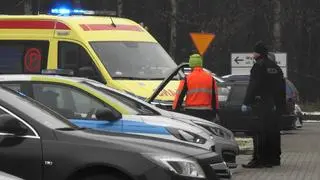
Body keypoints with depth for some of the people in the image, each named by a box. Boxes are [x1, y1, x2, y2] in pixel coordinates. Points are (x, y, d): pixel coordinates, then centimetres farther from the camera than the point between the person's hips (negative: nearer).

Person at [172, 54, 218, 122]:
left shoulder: (187, 78, -3)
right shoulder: (210, 78, 7)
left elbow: (179, 96, -3)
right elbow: (214, 97, 10)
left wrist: (175, 111, 4)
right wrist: (214, 113, 17)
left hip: (191, 112, -3)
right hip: (207, 113, 3)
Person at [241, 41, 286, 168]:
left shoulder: (259, 66, -10)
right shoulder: (275, 67, 16)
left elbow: (252, 86, -15)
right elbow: (282, 87, 19)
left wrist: (246, 103, -14)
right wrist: (281, 104, 22)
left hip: (261, 104, -8)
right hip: (275, 105, 8)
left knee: (260, 133, -10)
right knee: (273, 132, 13)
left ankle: (258, 160, -14)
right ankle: (274, 158, 18)